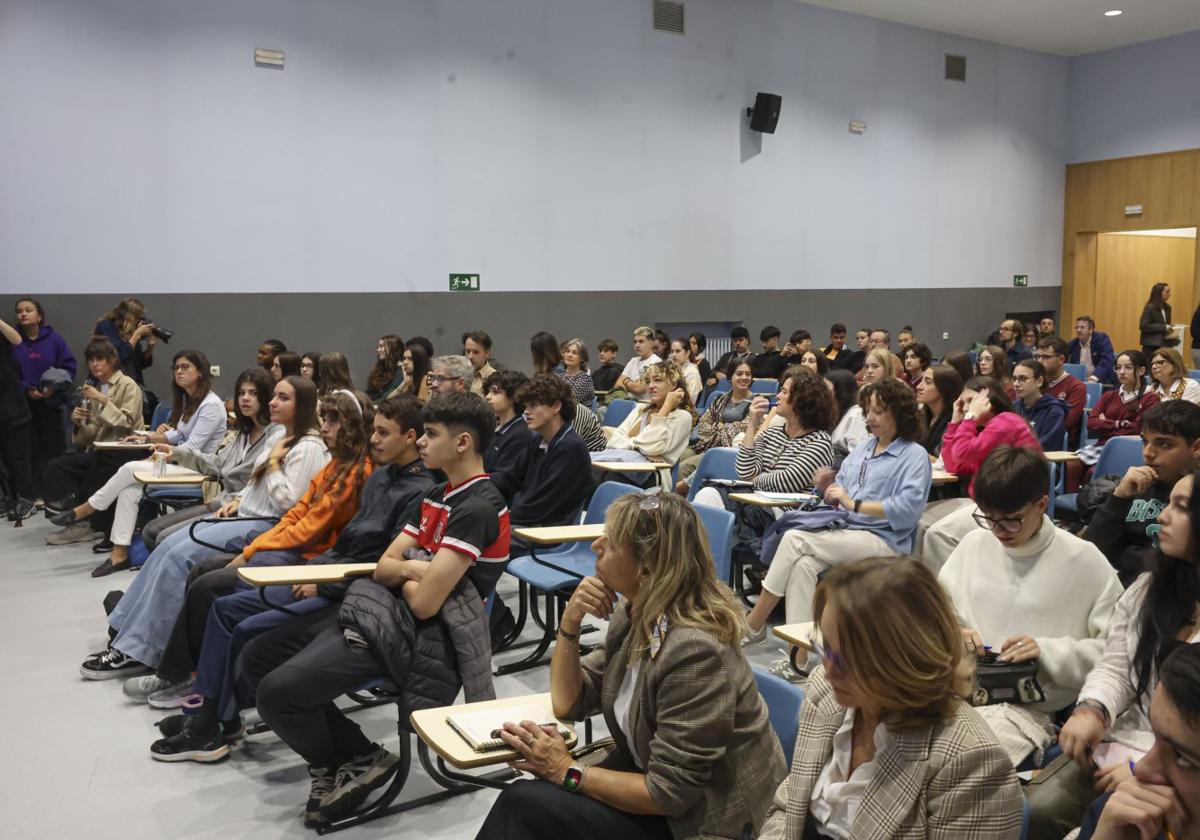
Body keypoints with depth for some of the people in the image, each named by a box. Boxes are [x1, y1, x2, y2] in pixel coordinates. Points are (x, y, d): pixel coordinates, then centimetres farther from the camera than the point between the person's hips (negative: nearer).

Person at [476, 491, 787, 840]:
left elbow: (669, 793, -24)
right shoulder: (634, 612, -3)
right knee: (523, 800, -13)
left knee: (524, 804, -17)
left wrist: (568, 770, -18)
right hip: (647, 773, 7)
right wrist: (570, 622, -12)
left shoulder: (695, 652, -29)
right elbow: (568, 704, 3)